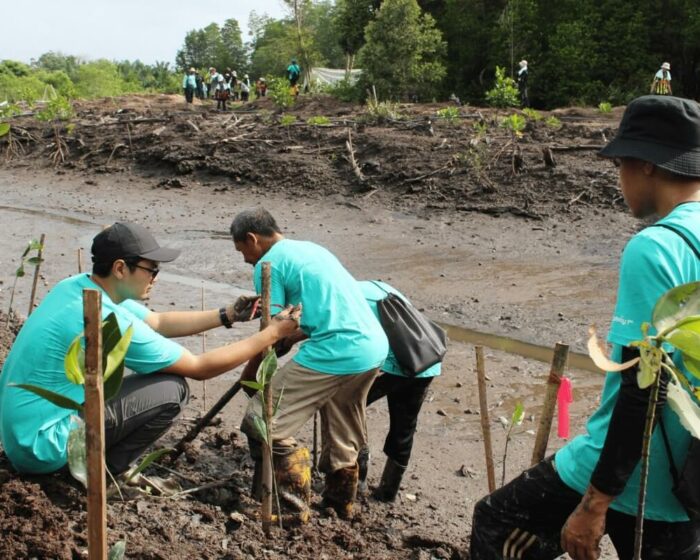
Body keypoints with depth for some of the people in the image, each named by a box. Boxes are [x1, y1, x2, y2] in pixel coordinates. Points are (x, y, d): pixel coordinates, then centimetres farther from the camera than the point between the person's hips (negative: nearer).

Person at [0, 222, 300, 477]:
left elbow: (158, 322, 15)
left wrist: (227, 315, 8)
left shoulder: (76, 285, 2)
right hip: (41, 445, -9)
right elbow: (201, 367, -15)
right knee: (172, 389, -12)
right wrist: (273, 333, -9)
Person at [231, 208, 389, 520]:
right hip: (375, 347, 10)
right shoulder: (310, 248, 24)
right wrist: (285, 341, 30)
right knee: (342, 437, 25)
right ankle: (340, 506, 38)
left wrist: (250, 371, 12)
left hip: (335, 354, -9)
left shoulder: (269, 264, -2)